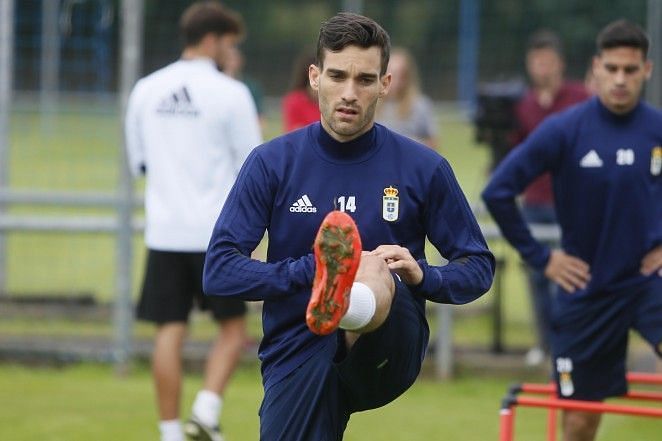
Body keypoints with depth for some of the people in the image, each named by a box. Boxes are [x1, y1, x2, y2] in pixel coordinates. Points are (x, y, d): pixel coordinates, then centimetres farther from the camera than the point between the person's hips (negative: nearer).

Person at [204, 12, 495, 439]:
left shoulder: (423, 168, 2)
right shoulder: (272, 163, 2)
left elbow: (478, 268, 8)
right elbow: (219, 271, -3)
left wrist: (422, 275, -15)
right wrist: (310, 270, -18)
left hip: (383, 357, -2)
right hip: (295, 358, 2)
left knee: (377, 272, -33)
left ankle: (345, 304, -69)